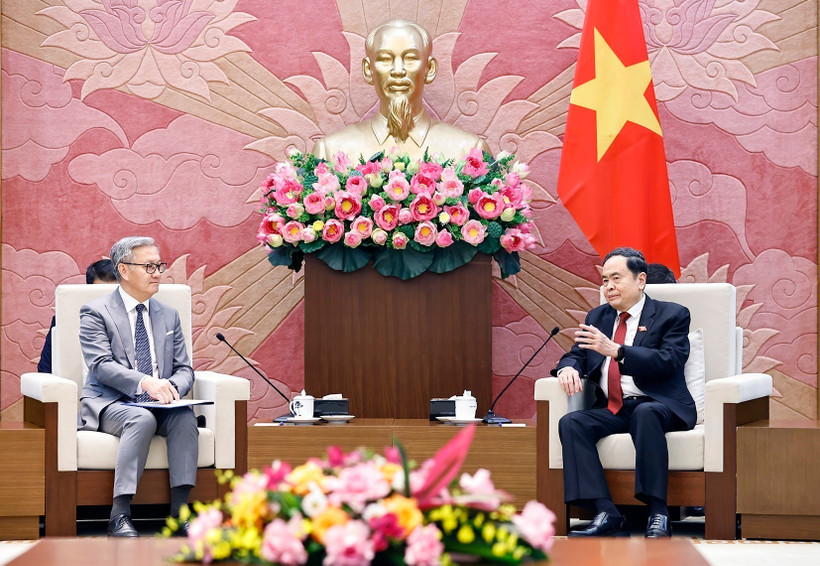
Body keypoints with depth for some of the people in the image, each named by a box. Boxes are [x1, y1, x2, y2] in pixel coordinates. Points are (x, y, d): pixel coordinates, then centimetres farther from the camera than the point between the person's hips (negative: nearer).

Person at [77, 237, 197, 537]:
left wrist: (171, 387, -12)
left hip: (159, 405, 4)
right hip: (110, 403, -4)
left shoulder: (169, 315, 19)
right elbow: (101, 365, -12)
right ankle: (119, 516, -38)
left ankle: (180, 511, -33)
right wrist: (144, 382, -29)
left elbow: (184, 369, 13)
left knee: (184, 417, -29)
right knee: (142, 419, -37)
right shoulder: (95, 312, 2)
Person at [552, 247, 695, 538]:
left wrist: (616, 350, -24)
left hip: (657, 406, -5)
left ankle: (658, 514, -38)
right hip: (612, 410, 5)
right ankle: (606, 514, -32)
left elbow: (670, 361, -13)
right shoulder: (597, 317, 20)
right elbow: (575, 355, 20)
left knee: (645, 414, -39)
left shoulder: (672, 315, 3)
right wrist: (568, 368, -7)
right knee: (571, 423, -24)